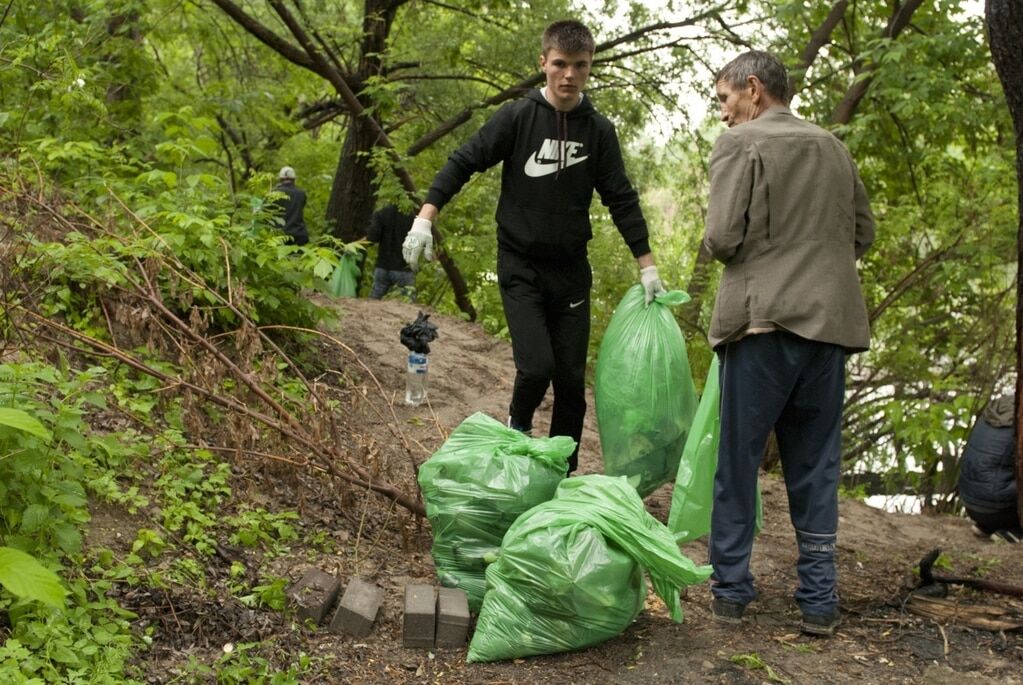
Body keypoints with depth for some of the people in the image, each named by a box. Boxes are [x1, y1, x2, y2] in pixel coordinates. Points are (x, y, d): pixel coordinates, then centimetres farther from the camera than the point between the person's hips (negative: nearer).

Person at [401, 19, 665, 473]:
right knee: (536, 366, -15)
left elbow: (621, 200, 3)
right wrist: (425, 218, -14)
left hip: (571, 269, 3)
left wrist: (648, 268, 1)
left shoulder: (599, 130, 0)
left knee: (571, 377, 3)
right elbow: (463, 163, -3)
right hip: (520, 265, -3)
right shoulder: (517, 117, -6)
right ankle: (518, 424, 17)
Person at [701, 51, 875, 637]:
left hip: (764, 319, -5)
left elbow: (723, 238, -11)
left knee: (737, 460, 6)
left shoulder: (740, 143, -3)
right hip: (831, 321, 5)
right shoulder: (835, 149, 14)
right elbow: (863, 233, 18)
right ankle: (820, 600, 12)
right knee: (816, 467, 10)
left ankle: (731, 589, 11)